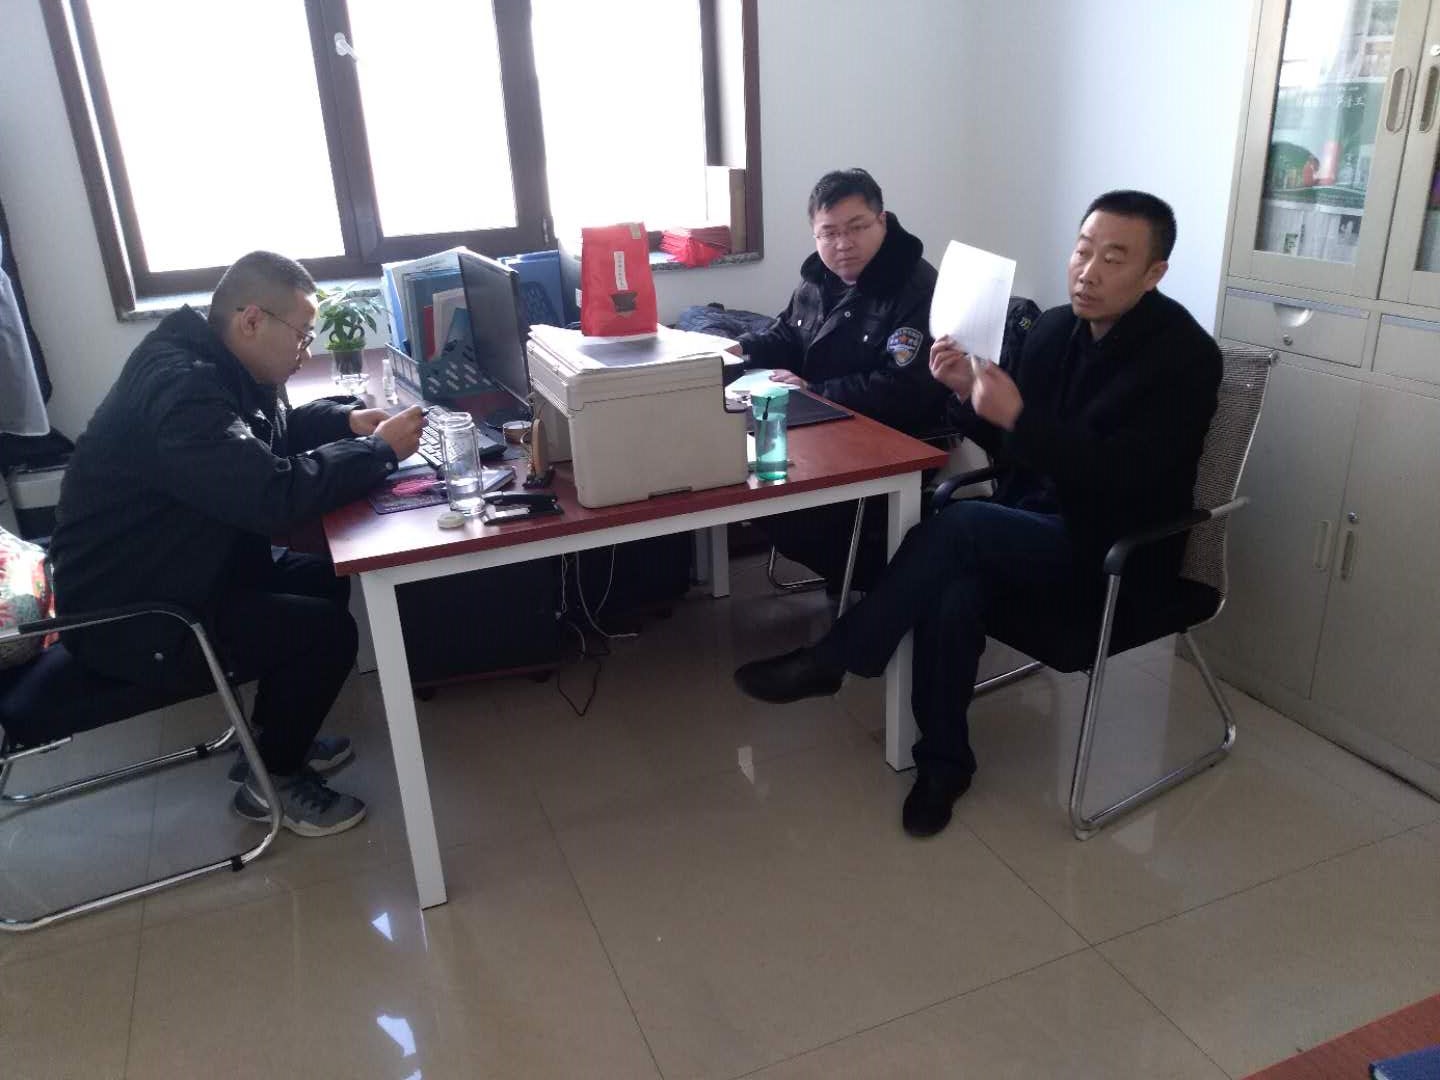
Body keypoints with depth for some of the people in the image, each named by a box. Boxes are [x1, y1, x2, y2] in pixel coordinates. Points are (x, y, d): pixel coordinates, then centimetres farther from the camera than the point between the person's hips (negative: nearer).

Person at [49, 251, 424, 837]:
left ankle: (274, 738, 22)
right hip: (124, 618, -10)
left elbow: (276, 429, 20)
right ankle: (271, 779, 8)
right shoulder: (181, 389, -29)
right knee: (328, 631, -15)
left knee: (325, 579, 9)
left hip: (170, 574, 10)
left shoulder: (211, 366, 3)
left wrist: (348, 420, 0)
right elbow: (277, 495, -38)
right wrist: (381, 449, -24)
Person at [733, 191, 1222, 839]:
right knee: (954, 588, -28)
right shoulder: (1054, 329, 5)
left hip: (1116, 549, -5)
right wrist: (970, 395, -10)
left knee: (959, 526, -28)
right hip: (1036, 522, 5)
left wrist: (1015, 415, -30)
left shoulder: (1184, 355, -13)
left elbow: (1123, 477, -24)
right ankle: (943, 760, -11)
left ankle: (829, 662, -14)